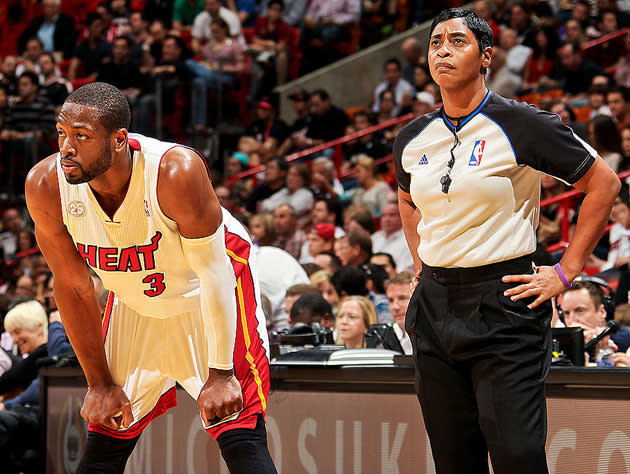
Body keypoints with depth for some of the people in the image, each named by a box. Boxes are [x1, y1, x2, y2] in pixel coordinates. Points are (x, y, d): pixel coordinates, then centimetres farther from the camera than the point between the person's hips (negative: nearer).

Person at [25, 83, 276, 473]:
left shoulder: (177, 171, -36)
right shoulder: (46, 186, -23)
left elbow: (213, 272, -26)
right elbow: (73, 287, -10)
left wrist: (221, 374, -24)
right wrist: (101, 383, -5)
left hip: (207, 295, -4)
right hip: (134, 302, 4)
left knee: (242, 440, -14)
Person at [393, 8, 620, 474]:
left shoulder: (520, 124, -8)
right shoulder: (412, 139, 9)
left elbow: (604, 182, -3)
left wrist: (566, 271, -5)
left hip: (504, 308, -5)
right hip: (434, 305, 5)